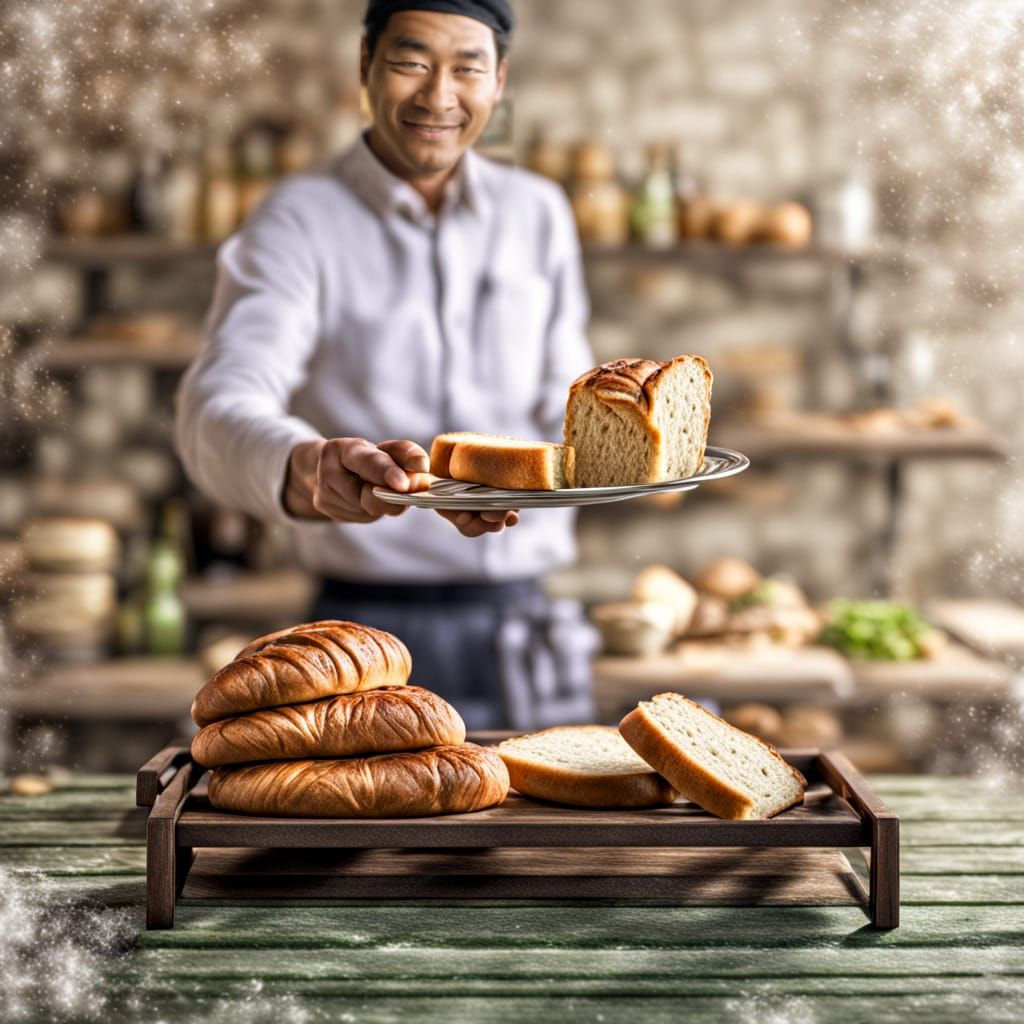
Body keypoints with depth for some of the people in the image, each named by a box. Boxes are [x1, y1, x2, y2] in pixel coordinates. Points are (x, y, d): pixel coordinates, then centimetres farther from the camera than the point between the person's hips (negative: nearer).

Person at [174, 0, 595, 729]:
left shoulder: (539, 215, 9)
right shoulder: (300, 222, -5)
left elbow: (568, 411, 10)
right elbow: (220, 410, -19)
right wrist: (305, 466, -43)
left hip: (530, 623, 4)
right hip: (373, 634, -4)